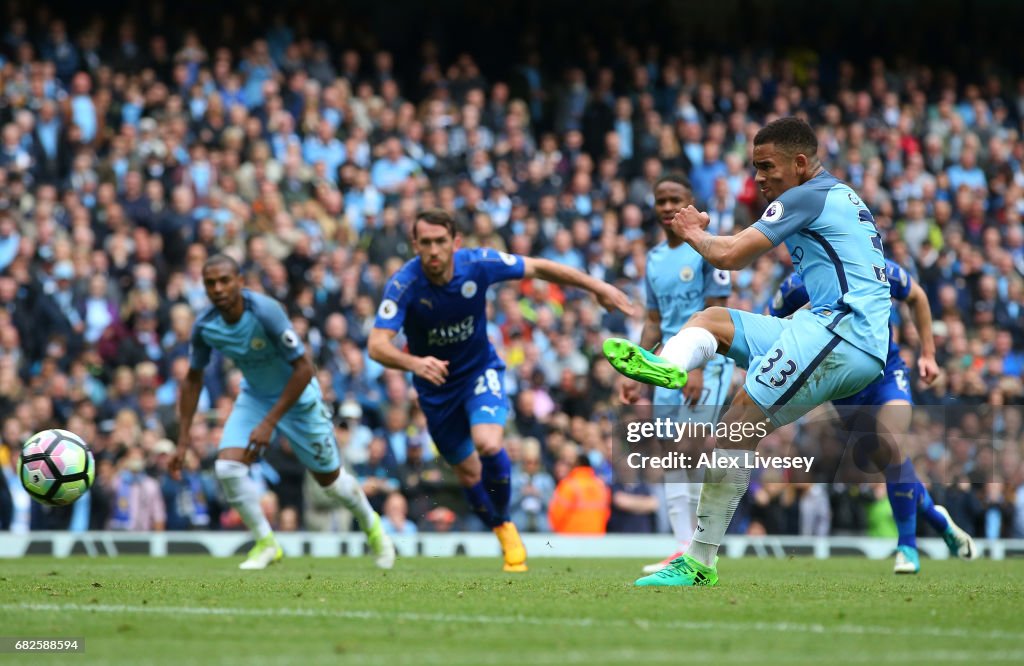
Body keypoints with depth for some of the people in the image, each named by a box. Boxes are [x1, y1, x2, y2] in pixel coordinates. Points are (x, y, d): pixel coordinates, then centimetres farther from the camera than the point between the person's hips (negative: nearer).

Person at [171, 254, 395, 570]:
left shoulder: (265, 312, -32)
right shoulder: (204, 327, -16)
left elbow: (304, 369, -28)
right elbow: (193, 378, 1)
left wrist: (270, 422, -29)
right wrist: (184, 439, -2)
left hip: (297, 397, -4)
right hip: (255, 397, 4)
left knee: (329, 478, 8)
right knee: (227, 467, -18)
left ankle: (371, 525, 39)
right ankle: (266, 544, 1)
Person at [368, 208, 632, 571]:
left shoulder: (478, 264, -22)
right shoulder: (403, 284, -26)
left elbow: (537, 268, -6)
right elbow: (378, 346, -34)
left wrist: (597, 287, -3)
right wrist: (414, 362, -55)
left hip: (481, 371, -1)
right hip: (436, 386, 1)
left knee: (488, 444, -26)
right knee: (469, 473, 10)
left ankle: (504, 520, -2)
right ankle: (504, 531, 37)